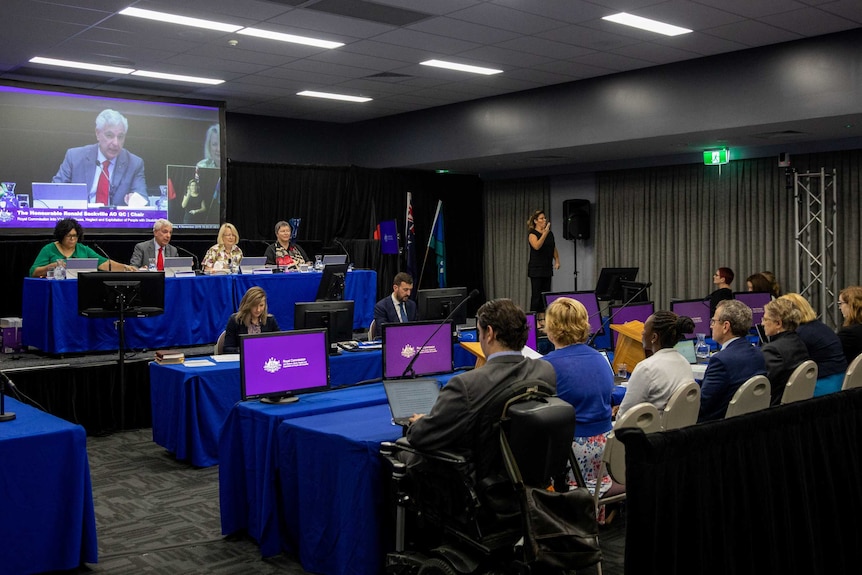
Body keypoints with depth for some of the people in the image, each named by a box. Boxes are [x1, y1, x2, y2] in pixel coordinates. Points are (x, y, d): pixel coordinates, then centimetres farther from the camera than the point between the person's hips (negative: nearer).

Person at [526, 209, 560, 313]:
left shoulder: (550, 233, 12)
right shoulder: (532, 234, -8)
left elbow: (554, 249, 17)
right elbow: (537, 246, -26)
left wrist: (557, 261, 3)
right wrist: (545, 233, -29)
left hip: (547, 268, 6)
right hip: (536, 269, -6)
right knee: (536, 295, -6)